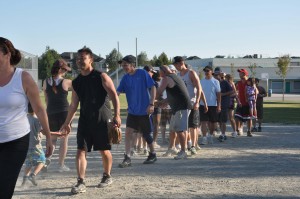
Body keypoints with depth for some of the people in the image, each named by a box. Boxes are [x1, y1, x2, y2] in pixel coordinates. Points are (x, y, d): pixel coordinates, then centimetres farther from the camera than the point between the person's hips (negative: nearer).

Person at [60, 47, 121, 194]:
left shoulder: (101, 77, -5)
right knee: (81, 150, -6)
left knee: (104, 150, 6)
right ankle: (81, 182, -6)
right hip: (84, 120, 4)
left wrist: (116, 115, -22)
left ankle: (107, 176, 27)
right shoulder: (76, 82, 10)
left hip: (102, 120, -4)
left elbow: (114, 96, -11)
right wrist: (67, 123, 16)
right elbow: (73, 104, 17)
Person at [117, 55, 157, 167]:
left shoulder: (142, 73, -10)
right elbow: (117, 92, -1)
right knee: (128, 133, -9)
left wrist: (151, 104, -15)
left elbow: (153, 88, -10)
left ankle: (153, 154, 29)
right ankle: (127, 159, -5)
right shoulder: (125, 78, 3)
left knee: (146, 135, 7)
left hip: (144, 111, -4)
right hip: (132, 111, 4)